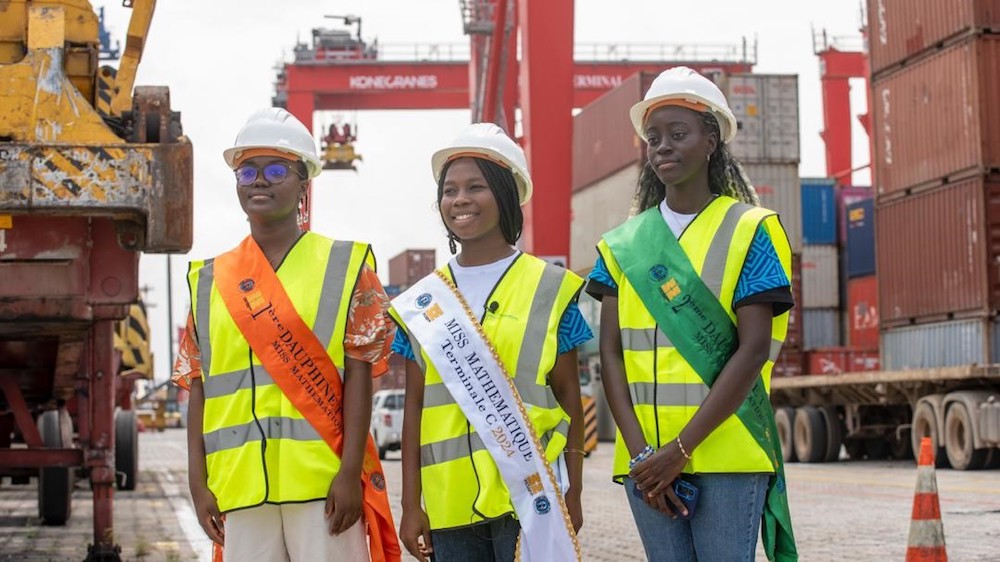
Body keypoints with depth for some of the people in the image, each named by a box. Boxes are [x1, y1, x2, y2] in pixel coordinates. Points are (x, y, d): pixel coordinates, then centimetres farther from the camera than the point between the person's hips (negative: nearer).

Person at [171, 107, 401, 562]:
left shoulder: (344, 266, 4)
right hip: (240, 485, 3)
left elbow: (359, 376, -2)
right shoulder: (209, 281, 13)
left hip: (325, 483, -3)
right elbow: (198, 388, 11)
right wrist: (199, 482, 5)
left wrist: (351, 471, -10)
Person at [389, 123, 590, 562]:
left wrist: (573, 494, 0)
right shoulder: (421, 304, 9)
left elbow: (568, 395, 4)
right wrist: (411, 503, 5)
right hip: (449, 503, 3)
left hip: (528, 494, -3)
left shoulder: (549, 289, 2)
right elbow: (415, 405, 9)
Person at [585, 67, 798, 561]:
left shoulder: (750, 232, -1)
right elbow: (611, 354, 5)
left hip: (725, 455, -3)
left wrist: (679, 449, -13)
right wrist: (639, 451, -8)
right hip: (645, 459, 4)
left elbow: (753, 350, -8)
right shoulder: (623, 246, 11)